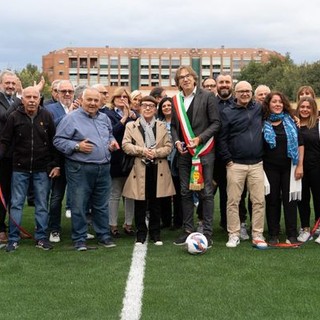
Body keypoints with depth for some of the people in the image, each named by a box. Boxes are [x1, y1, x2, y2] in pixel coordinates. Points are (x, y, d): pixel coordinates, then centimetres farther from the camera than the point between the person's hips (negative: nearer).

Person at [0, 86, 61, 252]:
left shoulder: (46, 116, -1)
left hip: (42, 169, 1)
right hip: (20, 169, 0)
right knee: (16, 204, 6)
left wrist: (56, 164, 0)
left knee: (42, 205, 8)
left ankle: (41, 237, 18)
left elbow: (54, 142, 3)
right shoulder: (14, 117, -4)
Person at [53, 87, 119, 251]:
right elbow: (58, 140, -8)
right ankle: (79, 239, 13)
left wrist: (112, 142, 5)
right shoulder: (71, 118, -7)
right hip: (80, 170, -5)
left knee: (102, 205, 13)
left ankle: (104, 235, 25)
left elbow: (110, 135, 27)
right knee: (79, 205, 2)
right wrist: (77, 146, -19)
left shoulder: (104, 118, 13)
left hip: (104, 168, 5)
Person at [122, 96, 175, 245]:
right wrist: (142, 150, -16)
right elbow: (125, 145, -3)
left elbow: (168, 147, 4)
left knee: (155, 203, 7)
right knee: (140, 203, 3)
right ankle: (141, 234, 14)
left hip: (157, 169, 1)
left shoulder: (162, 126, 12)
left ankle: (155, 233, 18)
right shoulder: (131, 126, 7)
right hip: (139, 169, -1)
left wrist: (155, 152, -13)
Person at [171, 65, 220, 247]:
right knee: (186, 192, 9)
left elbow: (216, 123, -5)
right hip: (184, 153, 5)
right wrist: (177, 141, -1)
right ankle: (188, 231, 18)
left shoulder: (207, 97, -3)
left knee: (206, 192, -2)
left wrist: (200, 138, -15)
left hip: (204, 152, -4)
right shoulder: (176, 101, 10)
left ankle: (208, 233, 5)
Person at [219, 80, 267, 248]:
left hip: (256, 164, 2)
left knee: (259, 201, 2)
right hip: (235, 165, -2)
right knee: (233, 201, 1)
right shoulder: (227, 113, 1)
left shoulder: (259, 109, 8)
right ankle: (234, 235, 11)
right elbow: (222, 138, -2)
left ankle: (257, 235, 12)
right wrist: (228, 160, -6)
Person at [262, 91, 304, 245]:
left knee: (290, 200, 2)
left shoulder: (290, 121, 5)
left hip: (289, 167, 1)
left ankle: (291, 235, 9)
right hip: (270, 168, 0)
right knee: (272, 200, 4)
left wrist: (300, 165, -3)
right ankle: (273, 235, 12)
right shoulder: (263, 123, 2)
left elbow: (300, 144, 4)